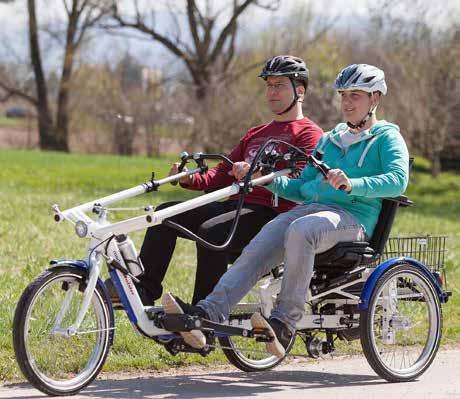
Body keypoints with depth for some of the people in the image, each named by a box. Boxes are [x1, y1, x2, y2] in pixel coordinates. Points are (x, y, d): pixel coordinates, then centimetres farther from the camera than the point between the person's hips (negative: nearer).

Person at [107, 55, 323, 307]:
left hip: (269, 213, -8)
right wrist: (189, 179, 1)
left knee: (211, 232, -34)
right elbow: (223, 174, 21)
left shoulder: (308, 134, 3)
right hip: (233, 204, 8)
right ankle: (144, 290, -13)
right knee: (166, 213, -8)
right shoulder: (256, 134, 30)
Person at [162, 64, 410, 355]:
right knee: (257, 250, -21)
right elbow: (302, 187, 28)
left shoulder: (387, 137, 8)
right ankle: (208, 313, -35)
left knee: (300, 230, -38)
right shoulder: (330, 139, 30)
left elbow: (398, 180, -12)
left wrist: (352, 184, -28)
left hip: (353, 216, -6)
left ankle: (286, 322, -37)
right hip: (311, 206, 6)